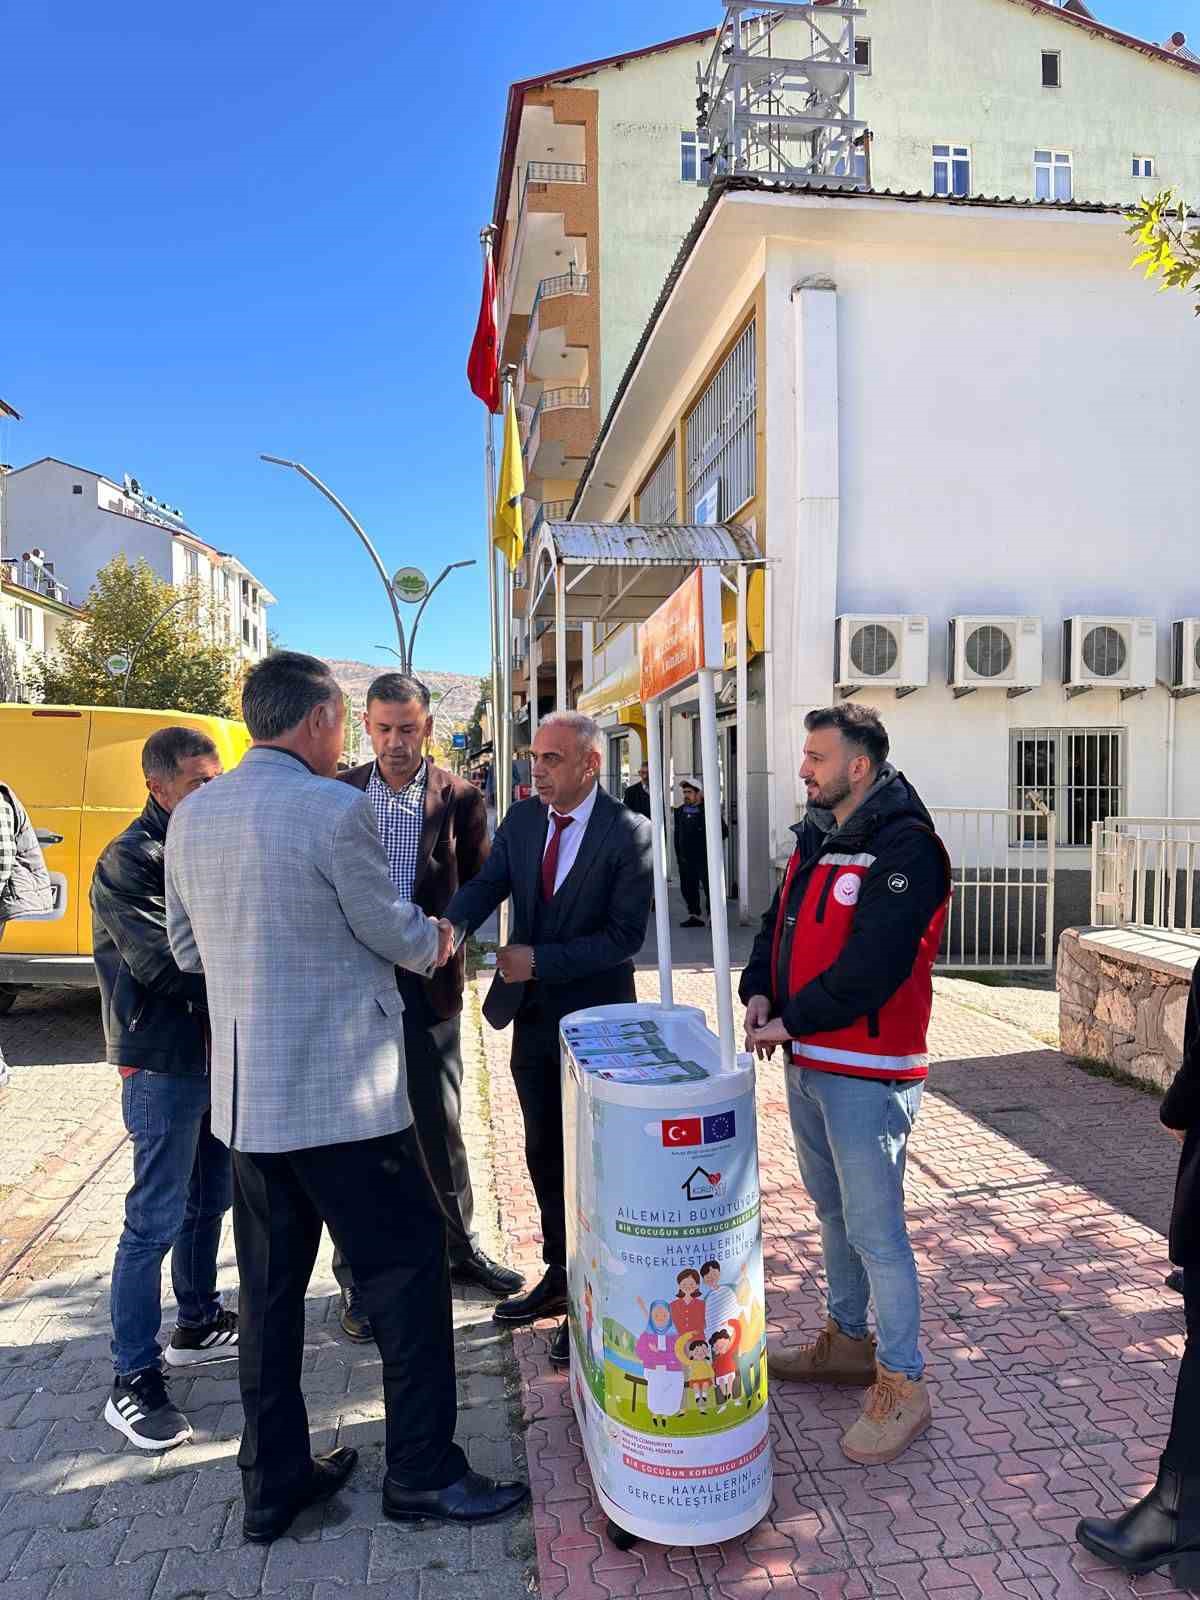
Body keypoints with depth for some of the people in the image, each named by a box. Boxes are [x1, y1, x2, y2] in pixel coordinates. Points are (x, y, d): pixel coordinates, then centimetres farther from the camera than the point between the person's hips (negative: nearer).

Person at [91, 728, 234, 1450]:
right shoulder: (129, 862, -14)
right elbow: (164, 963, -22)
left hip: (219, 1051, 8)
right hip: (164, 1062, -8)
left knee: (210, 1198, 19)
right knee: (157, 1218, -2)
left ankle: (198, 1324, 36)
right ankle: (133, 1379, 11)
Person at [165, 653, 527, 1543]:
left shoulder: (192, 816, 5)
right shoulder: (336, 809, -17)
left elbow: (189, 949, 14)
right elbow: (397, 935, -10)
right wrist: (439, 939, 11)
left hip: (244, 1094, 7)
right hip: (341, 1092, -7)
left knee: (270, 1288, 17)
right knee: (408, 1267, 8)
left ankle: (274, 1481, 30)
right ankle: (423, 1473, 21)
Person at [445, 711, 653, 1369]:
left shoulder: (628, 833, -15)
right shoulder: (521, 819, 2)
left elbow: (625, 935, -18)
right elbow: (486, 883, -9)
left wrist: (541, 960, -23)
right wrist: (451, 925, -30)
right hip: (533, 1016, 6)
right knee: (544, 1153, 18)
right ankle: (559, 1277, 38)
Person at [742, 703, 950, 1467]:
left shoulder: (903, 847, -19)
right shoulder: (816, 836, 9)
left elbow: (870, 967, -24)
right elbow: (781, 921, 15)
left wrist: (792, 1022, -18)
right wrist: (760, 990, -2)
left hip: (868, 1071, -9)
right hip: (809, 1060, 9)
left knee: (875, 1226, 1)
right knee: (834, 1210, 21)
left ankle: (904, 1384, 19)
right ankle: (848, 1340, 40)